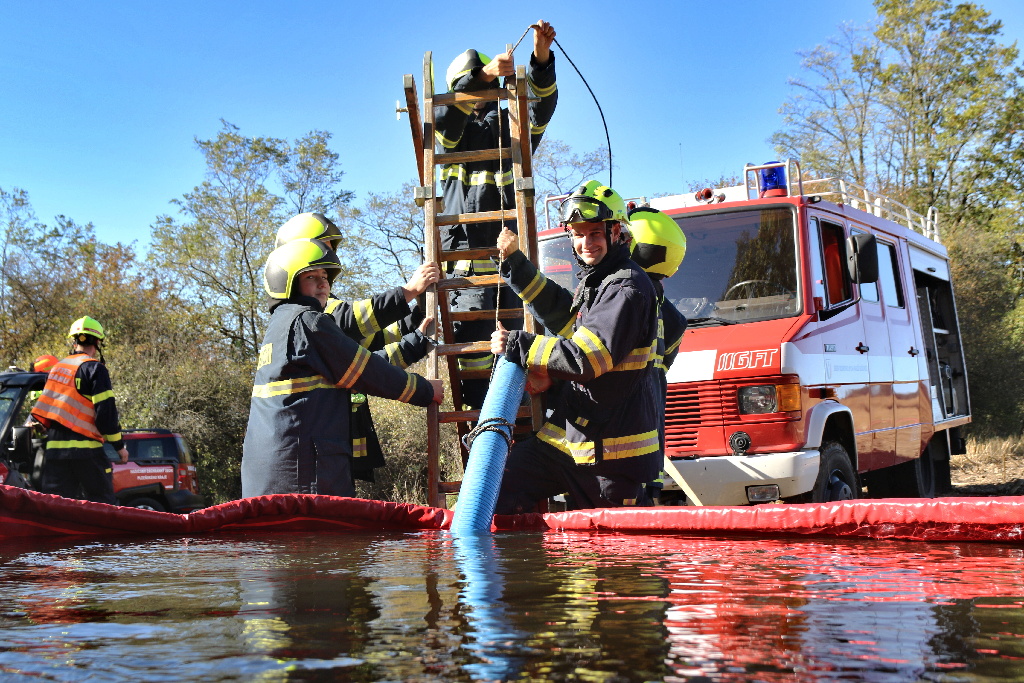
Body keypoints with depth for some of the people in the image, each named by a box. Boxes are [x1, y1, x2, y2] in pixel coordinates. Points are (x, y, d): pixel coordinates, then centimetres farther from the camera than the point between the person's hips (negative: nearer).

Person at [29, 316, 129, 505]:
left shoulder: (57, 368, 18)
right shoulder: (94, 369, -4)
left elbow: (41, 407, 21)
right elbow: (106, 412, -10)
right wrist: (119, 446, -2)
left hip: (54, 447, 6)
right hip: (84, 447, -6)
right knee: (103, 503, -1)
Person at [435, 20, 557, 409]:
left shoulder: (512, 126, 17)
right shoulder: (453, 130, 15)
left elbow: (543, 106, -2)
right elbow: (445, 116, -9)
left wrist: (542, 59, -22)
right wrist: (484, 74, -25)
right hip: (465, 253, -1)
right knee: (472, 339, -7)